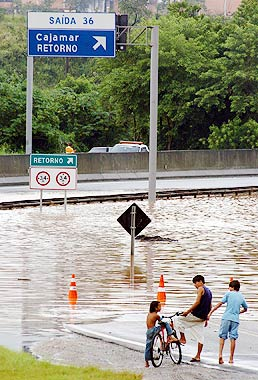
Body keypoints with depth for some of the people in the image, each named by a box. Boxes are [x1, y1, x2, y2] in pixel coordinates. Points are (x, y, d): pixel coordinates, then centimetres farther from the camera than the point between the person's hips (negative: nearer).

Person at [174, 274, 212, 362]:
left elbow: (197, 302, -18)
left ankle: (182, 338, -1)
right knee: (200, 336, 8)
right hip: (203, 317, 9)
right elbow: (210, 307, 21)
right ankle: (198, 356, 9)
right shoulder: (209, 291, 19)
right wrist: (206, 319, 24)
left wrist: (188, 311, -17)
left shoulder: (201, 289, -8)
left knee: (178, 319, 3)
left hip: (196, 315, -9)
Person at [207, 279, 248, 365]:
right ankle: (231, 358, 4)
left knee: (222, 337, 4)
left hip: (226, 318, -3)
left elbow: (220, 304, -4)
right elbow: (245, 309, 29)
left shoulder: (229, 294, 2)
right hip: (235, 319, 3)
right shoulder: (241, 297, 15)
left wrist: (210, 312, -4)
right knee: (233, 338, 3)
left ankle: (220, 354, -11)